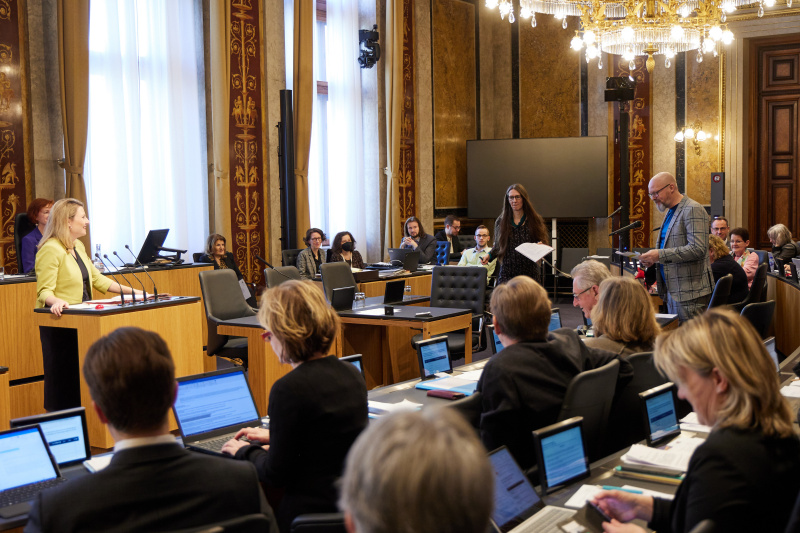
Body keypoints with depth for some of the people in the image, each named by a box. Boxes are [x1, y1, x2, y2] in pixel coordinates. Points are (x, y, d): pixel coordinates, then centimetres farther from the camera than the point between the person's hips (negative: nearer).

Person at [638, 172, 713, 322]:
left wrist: (660, 255, -22)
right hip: (672, 292, 9)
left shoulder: (693, 210, -11)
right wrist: (653, 259, 7)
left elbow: (698, 249, -22)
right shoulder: (670, 213, 18)